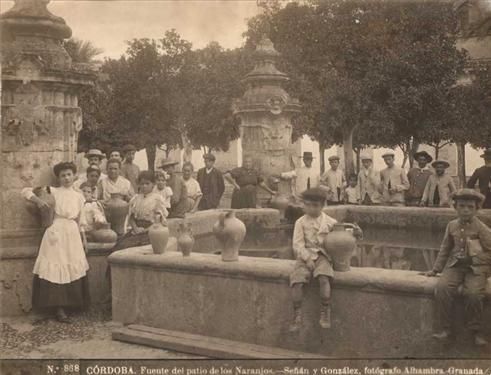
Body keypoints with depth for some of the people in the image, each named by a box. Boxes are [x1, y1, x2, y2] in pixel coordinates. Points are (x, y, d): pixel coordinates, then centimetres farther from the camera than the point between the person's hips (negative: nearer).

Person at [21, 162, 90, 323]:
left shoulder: (78, 196, 12)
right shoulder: (53, 191, 2)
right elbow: (26, 191, 0)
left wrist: (83, 237, 14)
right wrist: (38, 200, -16)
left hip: (73, 234, 4)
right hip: (56, 232, -4)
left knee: (72, 269, 4)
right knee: (56, 269, -6)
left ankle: (69, 305, 13)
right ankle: (59, 308, -2)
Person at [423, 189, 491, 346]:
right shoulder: (452, 226, 10)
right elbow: (445, 249, 18)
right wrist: (436, 269, 17)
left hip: (476, 268, -3)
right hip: (455, 265, 3)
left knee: (472, 293, -29)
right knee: (442, 287, -24)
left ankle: (477, 331, -8)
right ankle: (446, 328, -13)